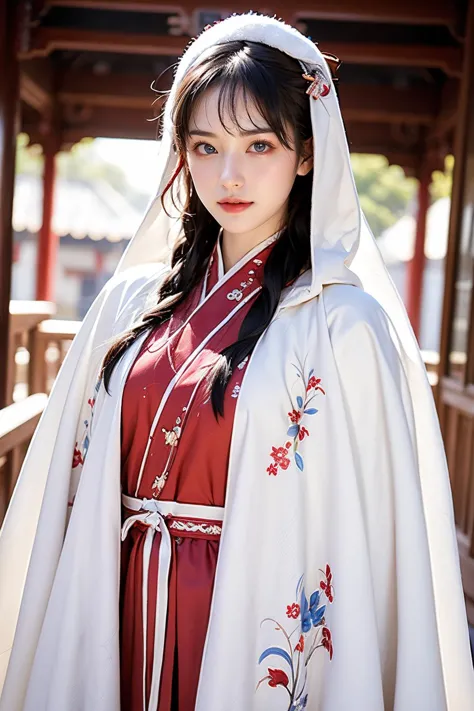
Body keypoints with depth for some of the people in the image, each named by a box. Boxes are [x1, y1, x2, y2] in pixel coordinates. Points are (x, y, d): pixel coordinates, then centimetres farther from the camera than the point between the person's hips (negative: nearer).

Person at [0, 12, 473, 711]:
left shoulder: (345, 323, -13)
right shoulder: (132, 301, 2)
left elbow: (371, 533, -13)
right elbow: (73, 484, 7)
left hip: (251, 622, -4)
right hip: (124, 613, 4)